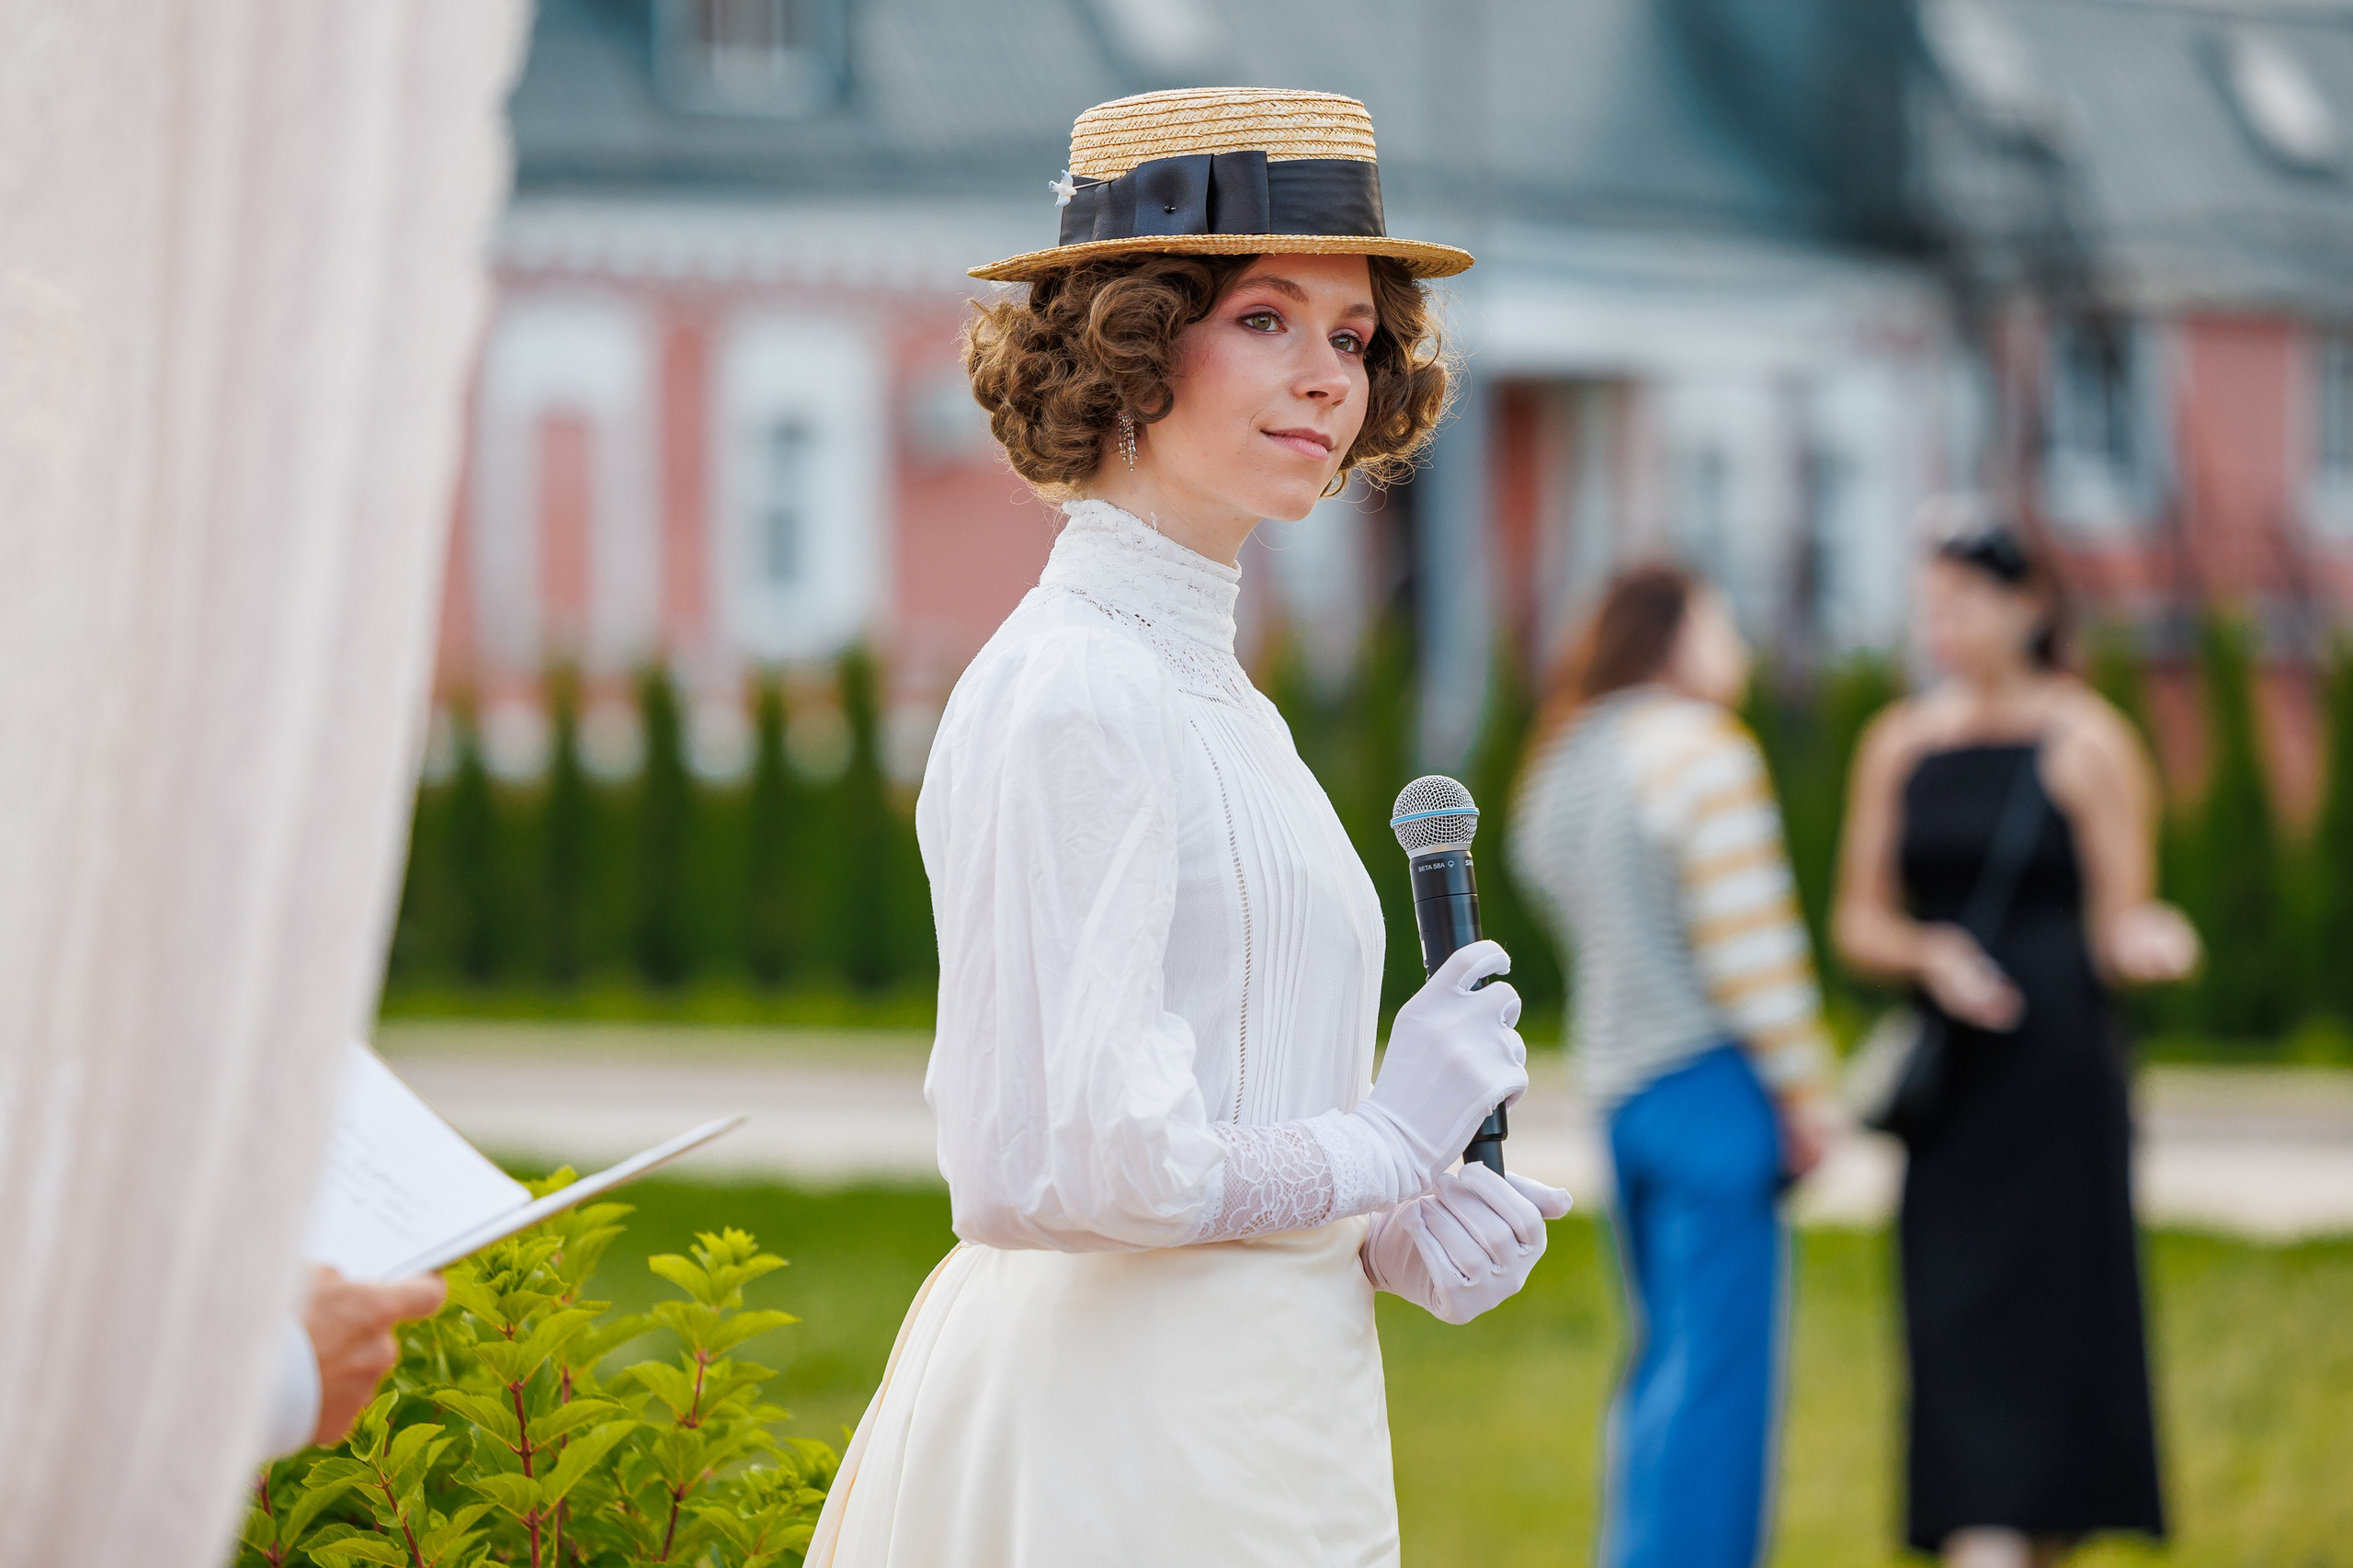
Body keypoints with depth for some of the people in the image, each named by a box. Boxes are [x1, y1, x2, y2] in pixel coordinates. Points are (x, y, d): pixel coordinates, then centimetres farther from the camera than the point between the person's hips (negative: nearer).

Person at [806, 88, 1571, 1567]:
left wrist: (1386, 1230, 4)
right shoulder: (1079, 693, -16)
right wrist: (1382, 1143, -10)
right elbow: (1067, 1166, -23)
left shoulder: (1202, 687, 14)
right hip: (1140, 1441, -9)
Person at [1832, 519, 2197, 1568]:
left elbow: (2119, 927, -6)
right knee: (1950, 1322, 1)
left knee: (2047, 1314, -7)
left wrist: (2146, 943, -29)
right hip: (1946, 1074, 4)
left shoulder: (2086, 742, -3)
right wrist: (1931, 953, -9)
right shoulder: (1900, 745, 11)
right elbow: (1860, 923, 11)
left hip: (2057, 1060, -4)